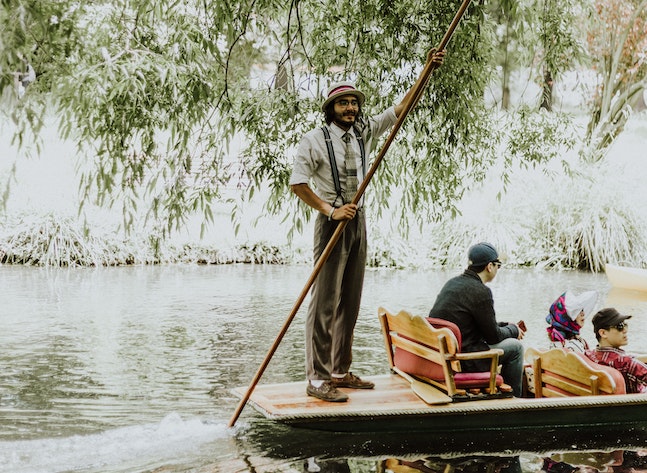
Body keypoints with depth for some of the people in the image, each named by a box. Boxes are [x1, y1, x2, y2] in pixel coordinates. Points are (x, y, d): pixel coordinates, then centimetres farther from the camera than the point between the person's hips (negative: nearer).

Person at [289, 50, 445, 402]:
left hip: (358, 221, 7)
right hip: (332, 222, -6)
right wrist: (330, 211, -14)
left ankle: (340, 372, 17)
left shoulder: (365, 132, 11)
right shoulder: (315, 140, -5)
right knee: (325, 303, -9)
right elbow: (297, 183, -8)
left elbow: (402, 107, 13)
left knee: (350, 303, 9)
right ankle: (317, 379, -8)